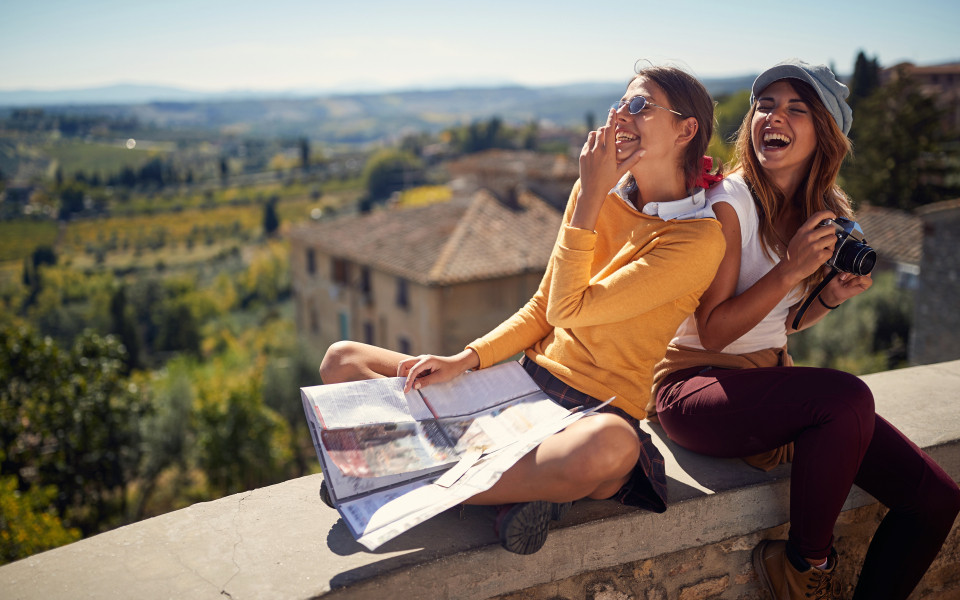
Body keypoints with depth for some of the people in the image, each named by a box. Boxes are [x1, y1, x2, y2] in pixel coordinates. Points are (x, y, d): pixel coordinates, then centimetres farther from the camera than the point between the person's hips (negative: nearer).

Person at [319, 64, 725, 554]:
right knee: (341, 359, -4)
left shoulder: (700, 238, -10)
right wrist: (464, 360, -3)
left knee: (610, 446, -45)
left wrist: (590, 196, -11)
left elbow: (569, 309, -17)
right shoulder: (601, 192, 9)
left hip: (600, 410, -6)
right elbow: (542, 308, 10)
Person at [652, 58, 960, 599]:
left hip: (769, 375, 7)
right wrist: (791, 269, -22)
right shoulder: (729, 203, -13)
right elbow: (712, 332, -15)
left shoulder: (826, 212, 8)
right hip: (696, 384, -6)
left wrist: (830, 296, -3)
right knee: (847, 397, -34)